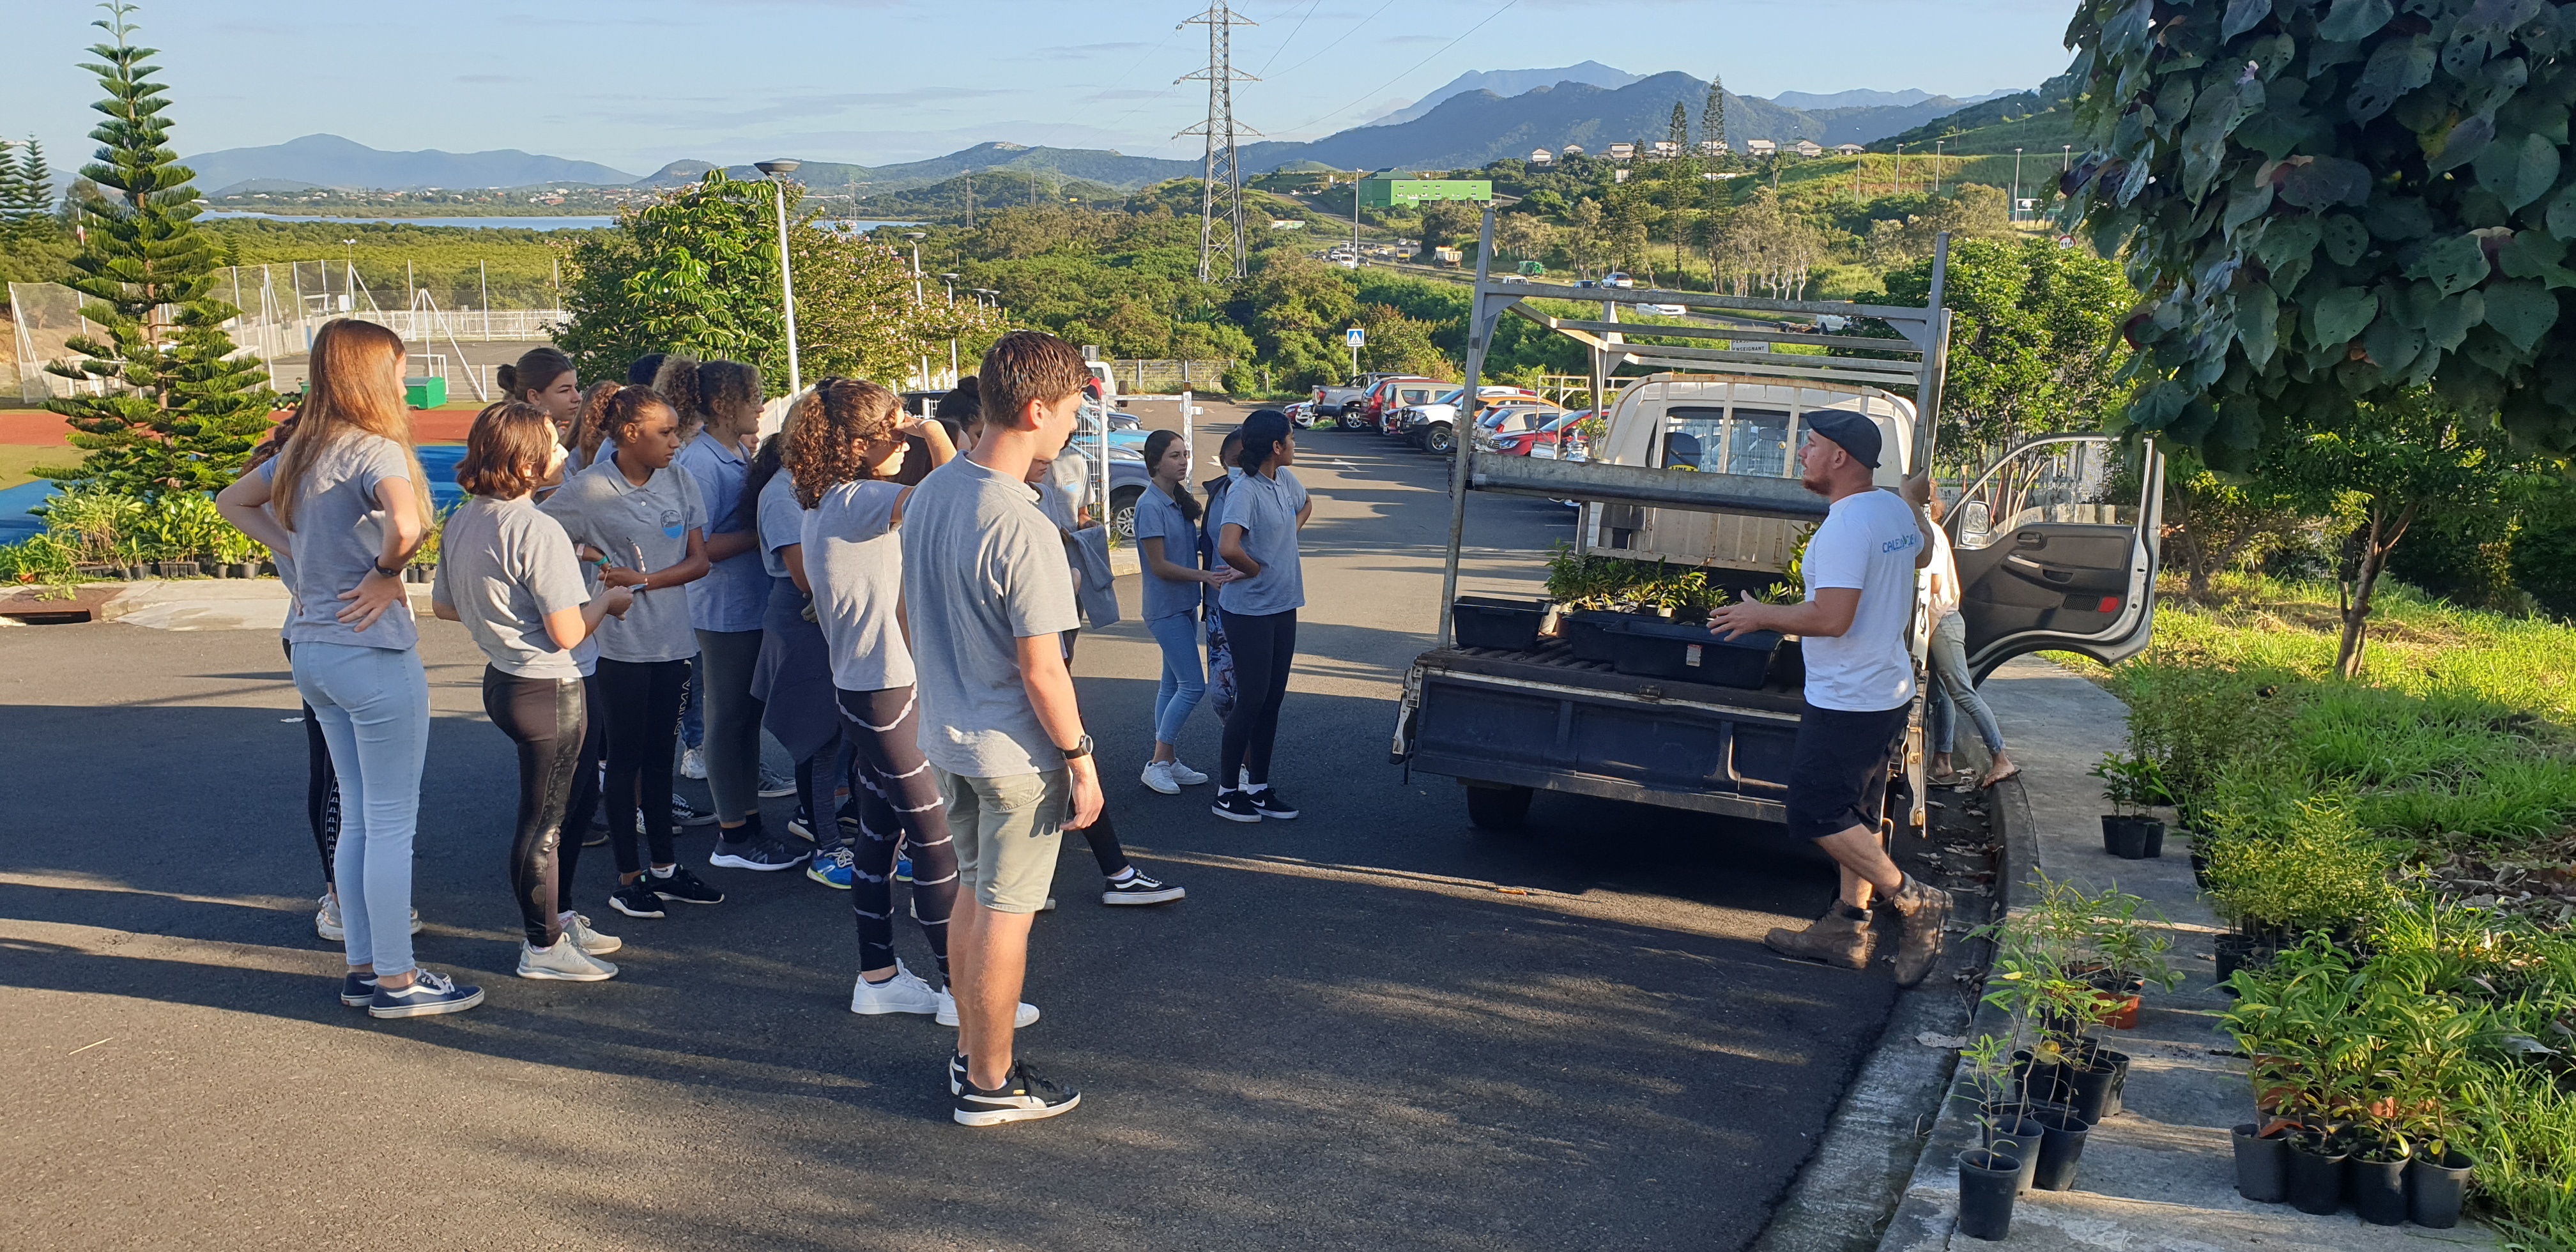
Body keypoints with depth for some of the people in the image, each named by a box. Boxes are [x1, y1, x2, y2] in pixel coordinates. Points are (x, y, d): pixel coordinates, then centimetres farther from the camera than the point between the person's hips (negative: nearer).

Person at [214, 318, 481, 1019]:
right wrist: (385, 573, -17)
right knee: (392, 823, 1)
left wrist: (295, 553, 12)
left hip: (313, 652, 9)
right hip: (372, 653, -9)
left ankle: (363, 968, 24)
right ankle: (395, 980, 9)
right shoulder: (375, 450, -16)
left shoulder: (302, 451, 10)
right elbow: (407, 524, -36)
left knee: (358, 817, 16)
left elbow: (233, 502, 24)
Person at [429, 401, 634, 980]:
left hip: (502, 679, 9)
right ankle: (542, 947, 18)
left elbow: (443, 605, 15)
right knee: (544, 819, 4)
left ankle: (557, 919, 36)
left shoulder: (461, 522, 4)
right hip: (548, 689, -9)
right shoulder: (538, 530, -23)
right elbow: (568, 633, -24)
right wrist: (608, 599, -6)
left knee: (568, 798, 24)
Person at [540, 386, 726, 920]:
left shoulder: (678, 482, 4)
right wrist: (585, 555, -12)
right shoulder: (589, 489, -8)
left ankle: (664, 866, 23)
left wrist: (642, 579, -12)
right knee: (626, 756, 4)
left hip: (670, 639, 5)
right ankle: (629, 876, 14)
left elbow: (699, 561, 0)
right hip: (620, 641, -4)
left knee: (660, 754, 13)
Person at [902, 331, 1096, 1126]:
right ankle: (989, 1084, 20)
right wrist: (1081, 760, -12)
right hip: (1015, 753, -8)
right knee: (1005, 914, 6)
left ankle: (972, 1053, 35)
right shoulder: (1022, 530, -25)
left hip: (945, 738, 8)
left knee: (972, 892, 21)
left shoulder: (930, 494, 0)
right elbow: (1042, 672, -22)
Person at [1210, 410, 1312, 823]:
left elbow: (1305, 506, 29)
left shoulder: (1285, 480, 6)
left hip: (1283, 607, 8)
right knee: (1251, 700, -3)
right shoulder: (1245, 491, -20)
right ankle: (1227, 792, 8)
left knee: (1273, 698, 12)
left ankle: (1258, 786, 22)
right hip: (1250, 612, -8)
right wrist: (1256, 570, -15)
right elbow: (1228, 547, -34)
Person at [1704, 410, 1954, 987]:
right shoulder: (1894, 509, 7)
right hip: (1887, 691, 10)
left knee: (1816, 814, -4)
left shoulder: (1845, 524, -23)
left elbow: (1831, 618, -28)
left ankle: (1913, 900, 0)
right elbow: (1922, 554, 31)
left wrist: (1761, 616, -14)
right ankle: (1848, 927, 22)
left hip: (1847, 699, -10)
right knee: (1855, 815, 15)